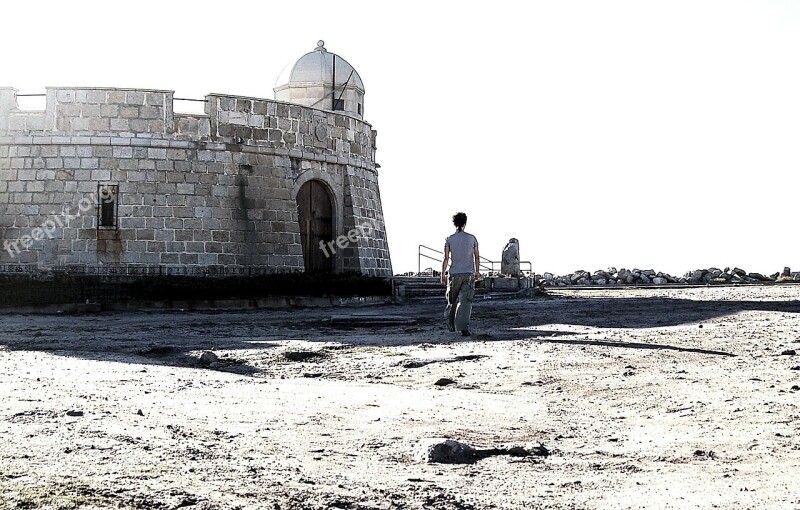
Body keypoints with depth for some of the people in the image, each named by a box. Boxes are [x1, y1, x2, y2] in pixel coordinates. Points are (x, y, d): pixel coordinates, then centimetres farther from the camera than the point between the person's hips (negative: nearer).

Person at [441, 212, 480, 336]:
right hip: (469, 274, -1)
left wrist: (443, 274, 2)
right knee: (466, 301, -5)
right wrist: (477, 271, 20)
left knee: (452, 300, 17)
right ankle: (463, 327, -17)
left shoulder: (449, 240, -1)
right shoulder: (472, 238, 1)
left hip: (454, 274, 1)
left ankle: (451, 324, 29)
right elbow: (477, 257, 7)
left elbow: (446, 258, -5)